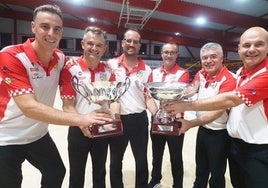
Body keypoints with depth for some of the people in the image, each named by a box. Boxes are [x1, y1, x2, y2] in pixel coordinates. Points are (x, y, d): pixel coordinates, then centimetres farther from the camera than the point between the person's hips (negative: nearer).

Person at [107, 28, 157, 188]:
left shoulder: (146, 70, 1)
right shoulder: (111, 65, -2)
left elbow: (148, 96, 1)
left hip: (139, 119, 1)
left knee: (141, 159, 17)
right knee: (115, 160, 19)